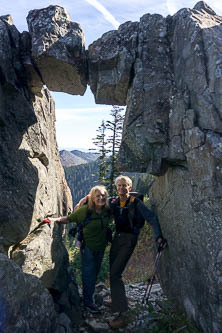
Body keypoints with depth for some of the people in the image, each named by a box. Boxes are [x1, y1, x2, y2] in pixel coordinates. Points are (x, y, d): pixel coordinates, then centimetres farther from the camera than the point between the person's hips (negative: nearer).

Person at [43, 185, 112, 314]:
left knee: (95, 273, 16)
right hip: (88, 246, -5)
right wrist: (55, 219, -27)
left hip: (101, 247, 5)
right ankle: (88, 302, 14)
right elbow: (69, 219, -14)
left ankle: (90, 297, 33)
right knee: (89, 273, -1)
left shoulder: (107, 210, -5)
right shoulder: (85, 210, -19)